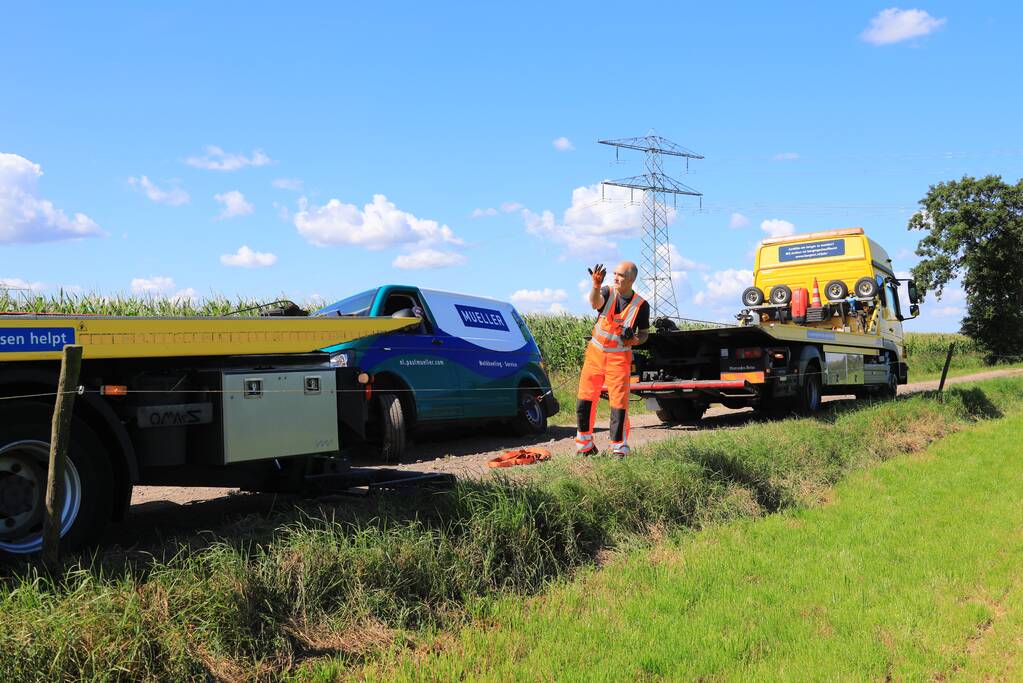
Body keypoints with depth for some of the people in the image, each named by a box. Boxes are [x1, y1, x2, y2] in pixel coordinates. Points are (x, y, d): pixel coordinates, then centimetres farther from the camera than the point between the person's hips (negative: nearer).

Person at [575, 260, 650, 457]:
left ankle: (619, 450, 9)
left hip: (619, 358, -2)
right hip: (595, 353, 2)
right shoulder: (607, 293, -4)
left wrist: (635, 341, -16)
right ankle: (585, 446, 19)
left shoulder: (641, 305, -5)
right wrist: (596, 285, -50)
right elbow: (595, 303, -29)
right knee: (584, 400, 3)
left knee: (619, 404, -4)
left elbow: (644, 333, 7)